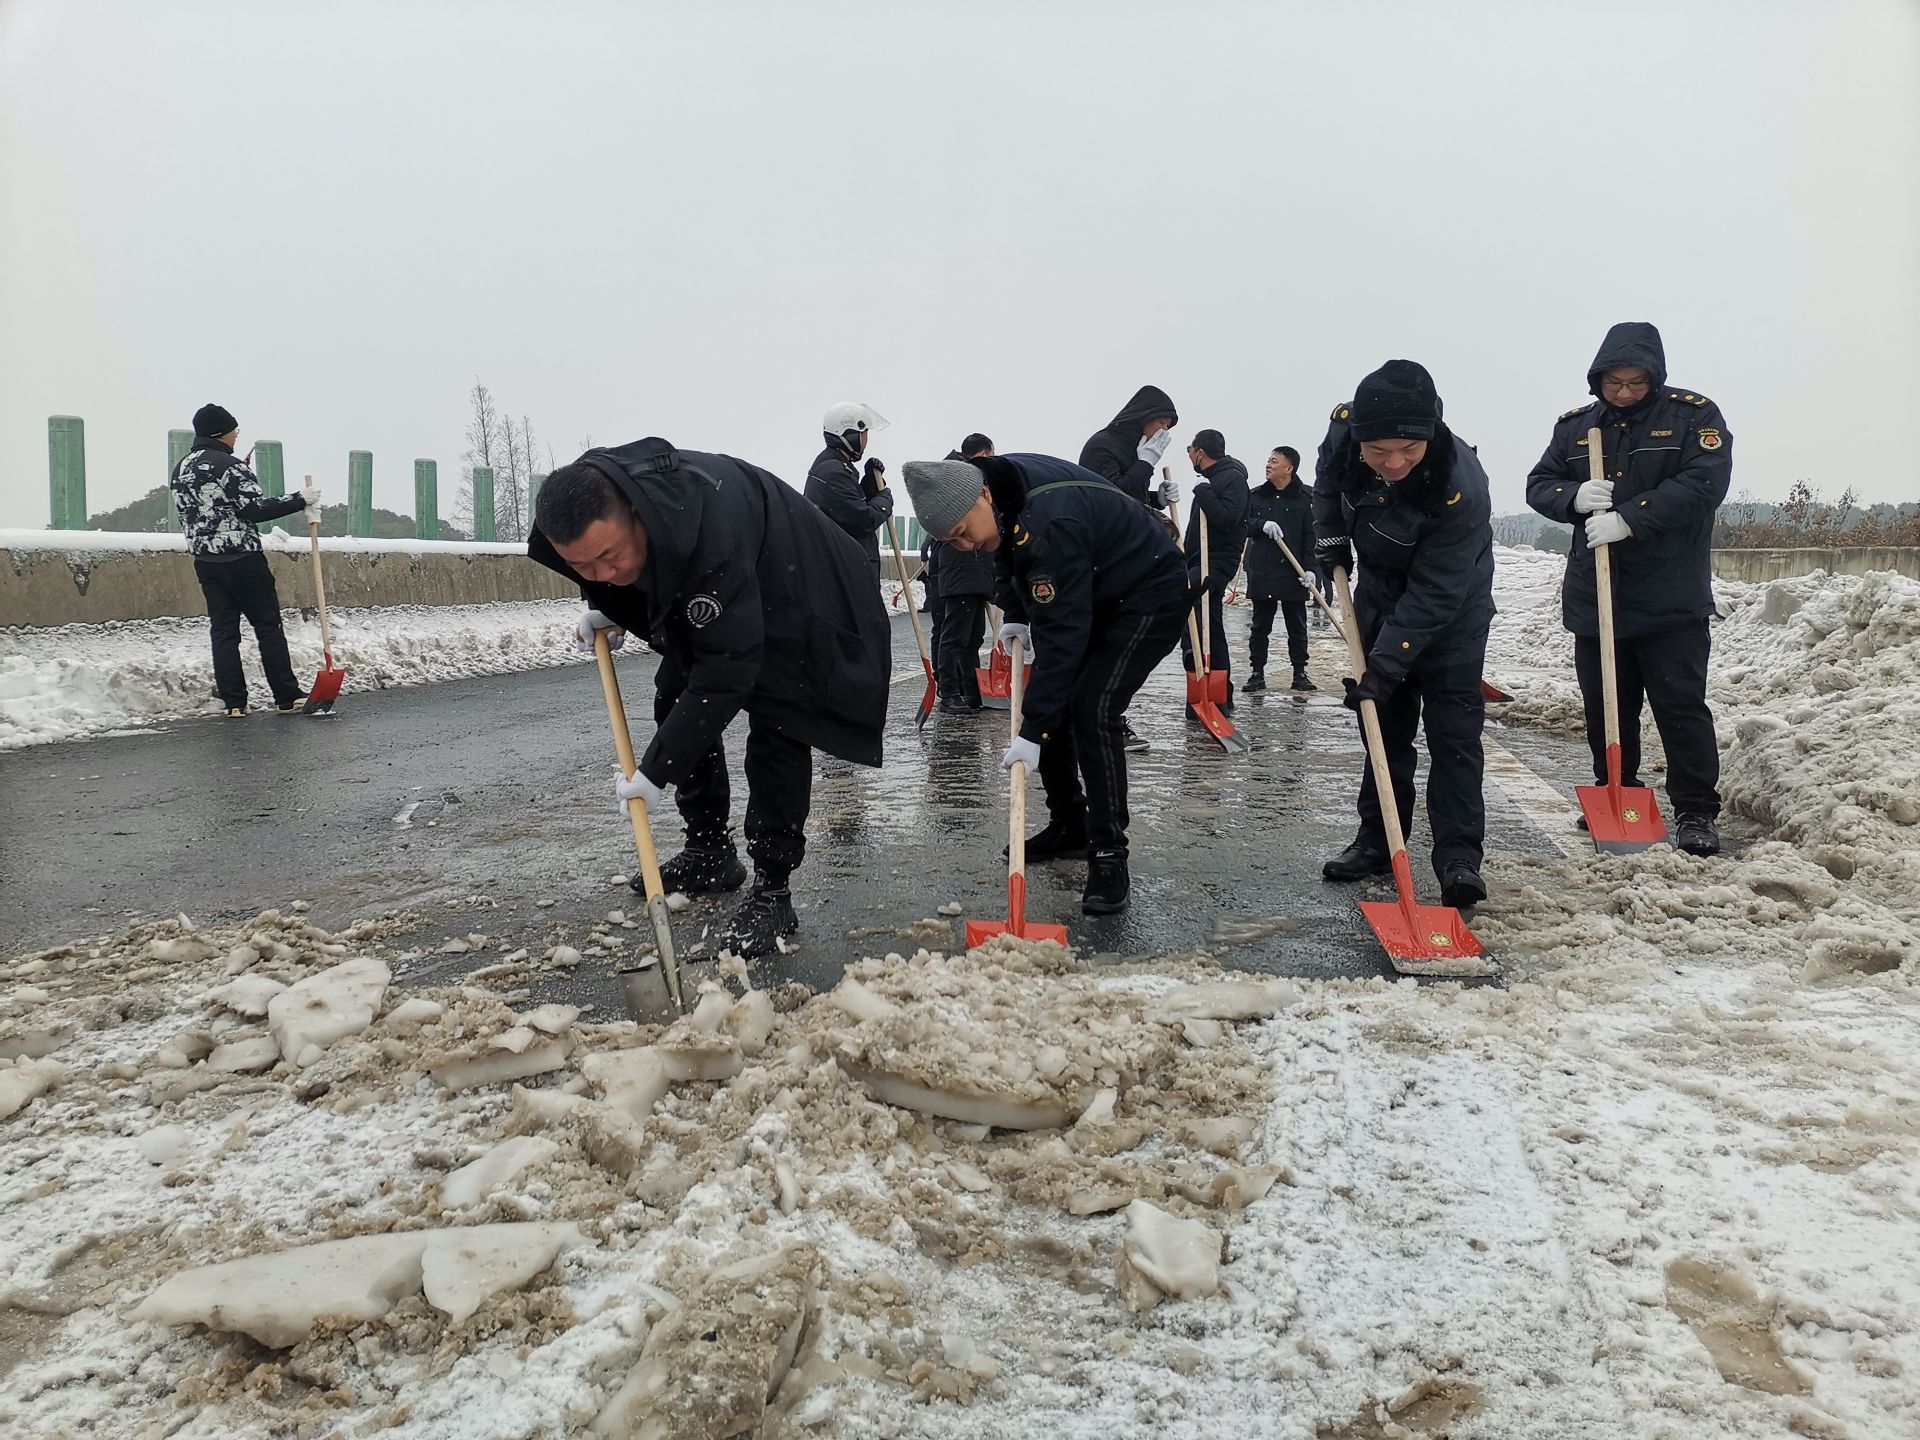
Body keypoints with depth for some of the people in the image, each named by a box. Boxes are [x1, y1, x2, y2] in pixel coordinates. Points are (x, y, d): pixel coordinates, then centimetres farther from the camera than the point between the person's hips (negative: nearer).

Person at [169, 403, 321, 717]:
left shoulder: (180, 470, 12)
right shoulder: (230, 465, -13)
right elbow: (257, 509, -17)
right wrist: (301, 500, -12)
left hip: (205, 563, 7)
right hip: (243, 561, -7)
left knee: (223, 631, 6)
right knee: (268, 627, 0)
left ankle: (233, 702, 4)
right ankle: (286, 697, 2)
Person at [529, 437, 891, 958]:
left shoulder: (708, 535, -45)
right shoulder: (588, 497, -23)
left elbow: (727, 670, -41)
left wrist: (656, 770, -39)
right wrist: (604, 607, -6)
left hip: (788, 597, -8)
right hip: (696, 595, 8)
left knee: (775, 724, -18)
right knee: (675, 704, 6)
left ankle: (773, 888, -12)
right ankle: (710, 852, 20)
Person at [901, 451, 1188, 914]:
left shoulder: (1049, 525, -38)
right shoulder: (998, 484, -10)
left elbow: (1062, 634, -37)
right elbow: (1008, 556, 14)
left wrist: (1033, 732, -36)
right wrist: (1013, 613, 3)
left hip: (1151, 595, -9)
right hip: (1093, 594, 10)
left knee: (1092, 709, -22)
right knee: (1050, 699, 6)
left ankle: (1108, 858, -15)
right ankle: (1068, 827, 19)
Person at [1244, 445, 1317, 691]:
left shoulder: (1307, 496, -1)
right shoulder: (1256, 495, 9)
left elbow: (1312, 534, -4)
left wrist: (1310, 567, -12)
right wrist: (1262, 525, -13)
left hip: (1293, 573, -2)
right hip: (1261, 573, 2)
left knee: (1297, 626, 6)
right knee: (1260, 626, 6)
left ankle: (1300, 673, 14)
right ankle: (1257, 673, 12)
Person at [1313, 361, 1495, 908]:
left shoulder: (1461, 489, -37)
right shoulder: (1344, 427, -23)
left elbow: (1432, 596, -31)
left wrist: (1385, 666, -32)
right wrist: (1329, 536, -2)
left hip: (1450, 607, -5)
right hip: (1379, 590, 5)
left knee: (1453, 729, -9)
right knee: (1384, 722, 10)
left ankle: (1459, 857, -6)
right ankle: (1377, 842, 19)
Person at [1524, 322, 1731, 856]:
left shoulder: (1694, 415, -2)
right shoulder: (1574, 426, 11)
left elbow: (1704, 483, -14)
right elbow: (1539, 484, 10)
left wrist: (1628, 519, -21)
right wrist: (1575, 496, -13)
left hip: (1671, 601, -4)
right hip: (1594, 597, 4)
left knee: (1681, 705, -3)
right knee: (1606, 707, 12)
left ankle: (1696, 812, 5)